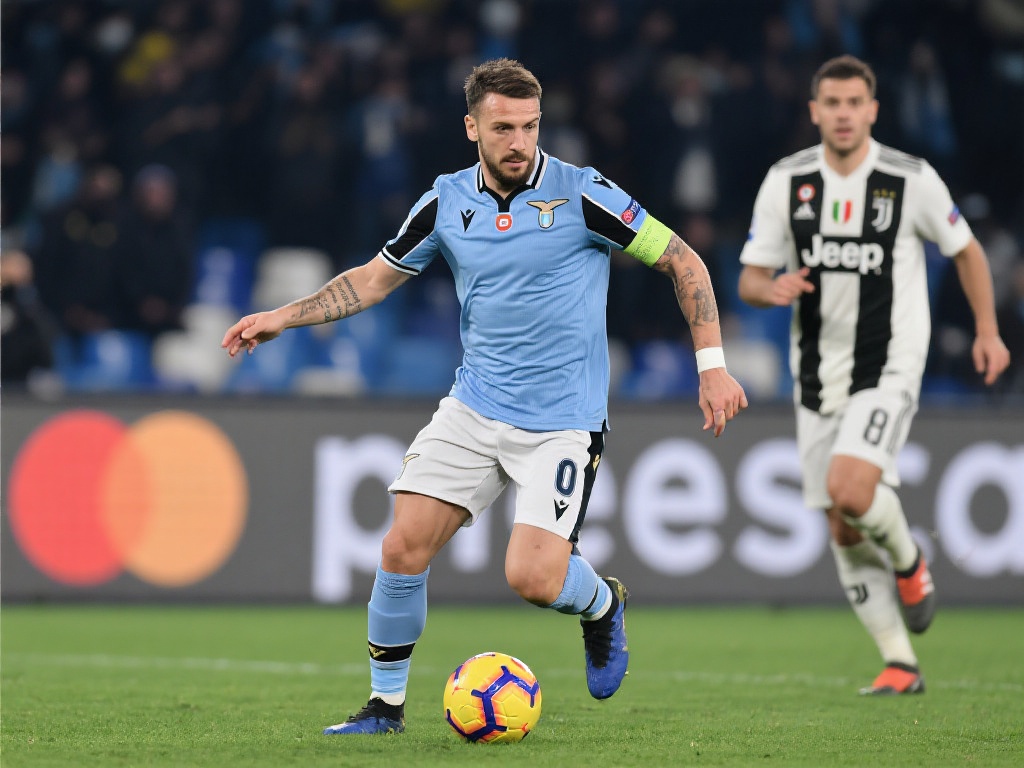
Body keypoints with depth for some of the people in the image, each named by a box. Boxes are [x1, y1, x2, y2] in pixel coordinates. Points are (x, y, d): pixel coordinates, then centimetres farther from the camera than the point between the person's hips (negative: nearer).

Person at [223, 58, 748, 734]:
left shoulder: (582, 195, -10)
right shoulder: (447, 203, 3)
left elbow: (683, 262, -5)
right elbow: (376, 278, 18)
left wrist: (712, 366, -10)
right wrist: (282, 318, 10)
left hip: (564, 419, -4)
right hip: (474, 408, 4)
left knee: (533, 578, -18)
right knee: (404, 548, -8)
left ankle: (602, 605, 19)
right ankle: (386, 704, 11)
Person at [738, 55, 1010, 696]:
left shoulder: (912, 180, -7)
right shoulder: (786, 181, 0)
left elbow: (966, 249, 8)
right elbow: (749, 279, 3)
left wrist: (988, 330, 5)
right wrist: (771, 290, -20)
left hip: (889, 370, -4)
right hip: (818, 374, 4)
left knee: (850, 489, -26)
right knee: (843, 531, 4)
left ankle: (909, 561, 6)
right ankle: (901, 665, 15)